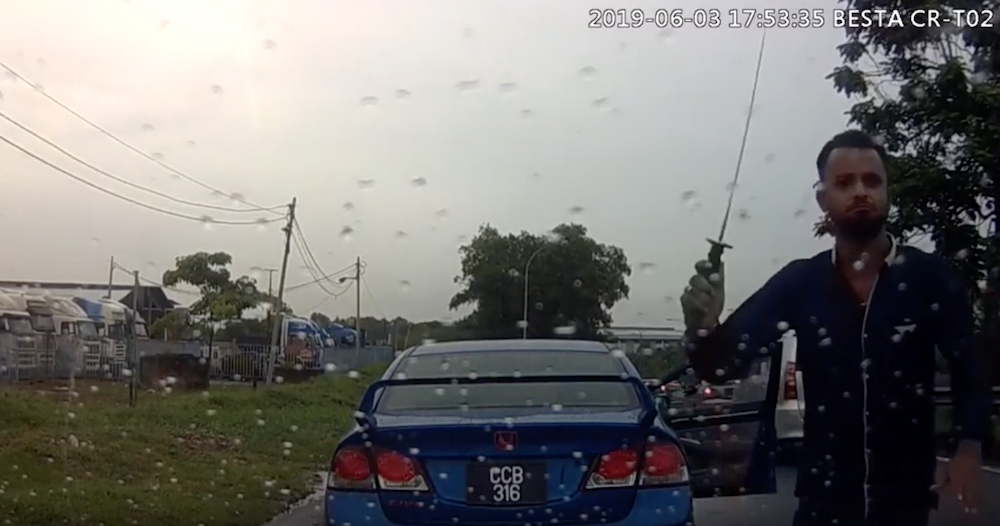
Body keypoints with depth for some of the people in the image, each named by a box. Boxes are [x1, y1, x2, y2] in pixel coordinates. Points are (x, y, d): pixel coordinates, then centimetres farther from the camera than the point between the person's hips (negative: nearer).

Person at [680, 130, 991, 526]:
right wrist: (704, 327, -31)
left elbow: (968, 370, 2)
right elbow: (722, 365, -10)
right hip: (823, 494, 1)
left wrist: (970, 447, -13)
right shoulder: (797, 283, -6)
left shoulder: (930, 277, -9)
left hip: (906, 492, -1)